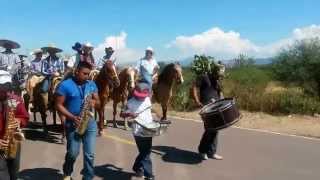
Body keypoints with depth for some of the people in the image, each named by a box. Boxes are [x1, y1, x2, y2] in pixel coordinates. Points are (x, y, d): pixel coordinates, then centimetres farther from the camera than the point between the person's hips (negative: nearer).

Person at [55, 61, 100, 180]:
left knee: (90, 154, 2)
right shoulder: (65, 85, -7)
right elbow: (58, 105, -7)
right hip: (73, 123, -3)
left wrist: (95, 103, -12)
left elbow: (98, 103, 12)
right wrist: (72, 117, -18)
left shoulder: (92, 85, 7)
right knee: (73, 153, 5)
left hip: (90, 122, 4)